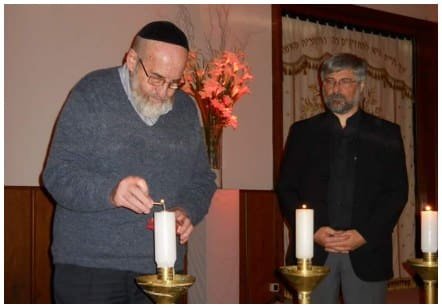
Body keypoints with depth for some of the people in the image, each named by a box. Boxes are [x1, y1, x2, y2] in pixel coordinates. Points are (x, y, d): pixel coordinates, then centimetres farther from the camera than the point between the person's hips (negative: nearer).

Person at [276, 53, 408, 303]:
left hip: (367, 251, 0)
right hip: (313, 251, 1)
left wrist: (364, 235, -10)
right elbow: (286, 188, 6)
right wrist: (313, 232, -8)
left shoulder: (386, 134, 8)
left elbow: (397, 192, 3)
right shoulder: (303, 132, 10)